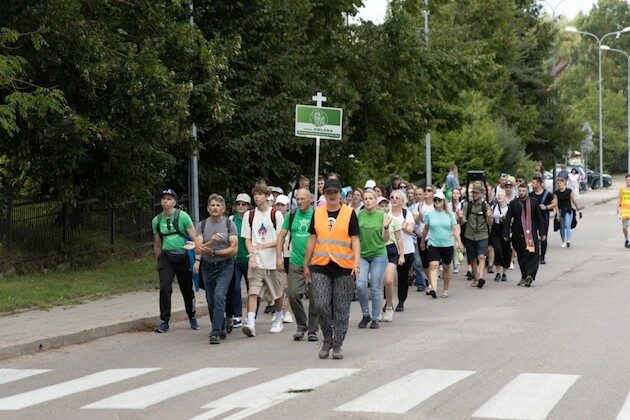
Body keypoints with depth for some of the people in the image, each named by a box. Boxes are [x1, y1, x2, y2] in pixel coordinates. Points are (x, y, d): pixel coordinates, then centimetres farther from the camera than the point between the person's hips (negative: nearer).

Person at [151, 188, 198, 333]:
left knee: (187, 289, 7)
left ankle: (192, 318, 29)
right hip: (166, 256, 2)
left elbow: (194, 238, -8)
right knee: (164, 287, -15)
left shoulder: (183, 216, -6)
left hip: (183, 256, -2)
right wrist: (159, 261, 17)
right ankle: (164, 321, -8)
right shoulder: (156, 221, 6)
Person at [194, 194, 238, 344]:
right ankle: (222, 329, 29)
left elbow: (234, 249, -8)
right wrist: (211, 241, -27)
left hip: (225, 266, -4)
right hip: (207, 267, 4)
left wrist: (213, 252, -16)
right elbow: (198, 248, -9)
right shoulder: (201, 225, 2)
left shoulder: (229, 224, -2)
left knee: (219, 296, -20)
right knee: (211, 300, 10)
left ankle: (216, 333, -22)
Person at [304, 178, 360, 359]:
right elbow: (312, 239, 14)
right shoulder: (317, 213, 9)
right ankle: (327, 339, 12)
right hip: (320, 266, 2)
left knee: (341, 309, 2)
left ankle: (337, 345, 12)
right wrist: (306, 264, 13)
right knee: (321, 304, -8)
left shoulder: (349, 213, 1)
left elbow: (355, 240, -1)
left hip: (343, 267, -2)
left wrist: (356, 263, -13)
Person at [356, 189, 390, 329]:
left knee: (375, 288, 1)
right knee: (360, 285, -11)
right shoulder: (359, 215, 3)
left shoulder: (382, 215, -2)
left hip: (378, 255, -2)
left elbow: (385, 239, -3)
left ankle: (375, 319, 13)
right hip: (362, 255, 2)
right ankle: (365, 314, 9)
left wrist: (386, 227, -20)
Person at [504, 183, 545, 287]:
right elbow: (508, 219, 2)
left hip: (532, 233, 0)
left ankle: (529, 275, -12)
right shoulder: (513, 203, 3)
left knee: (533, 255, -10)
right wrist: (506, 234, -4)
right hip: (518, 234, 0)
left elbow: (539, 218, 9)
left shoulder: (534, 202, 4)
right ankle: (524, 277, 10)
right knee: (521, 257, 4)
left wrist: (541, 233, 7)